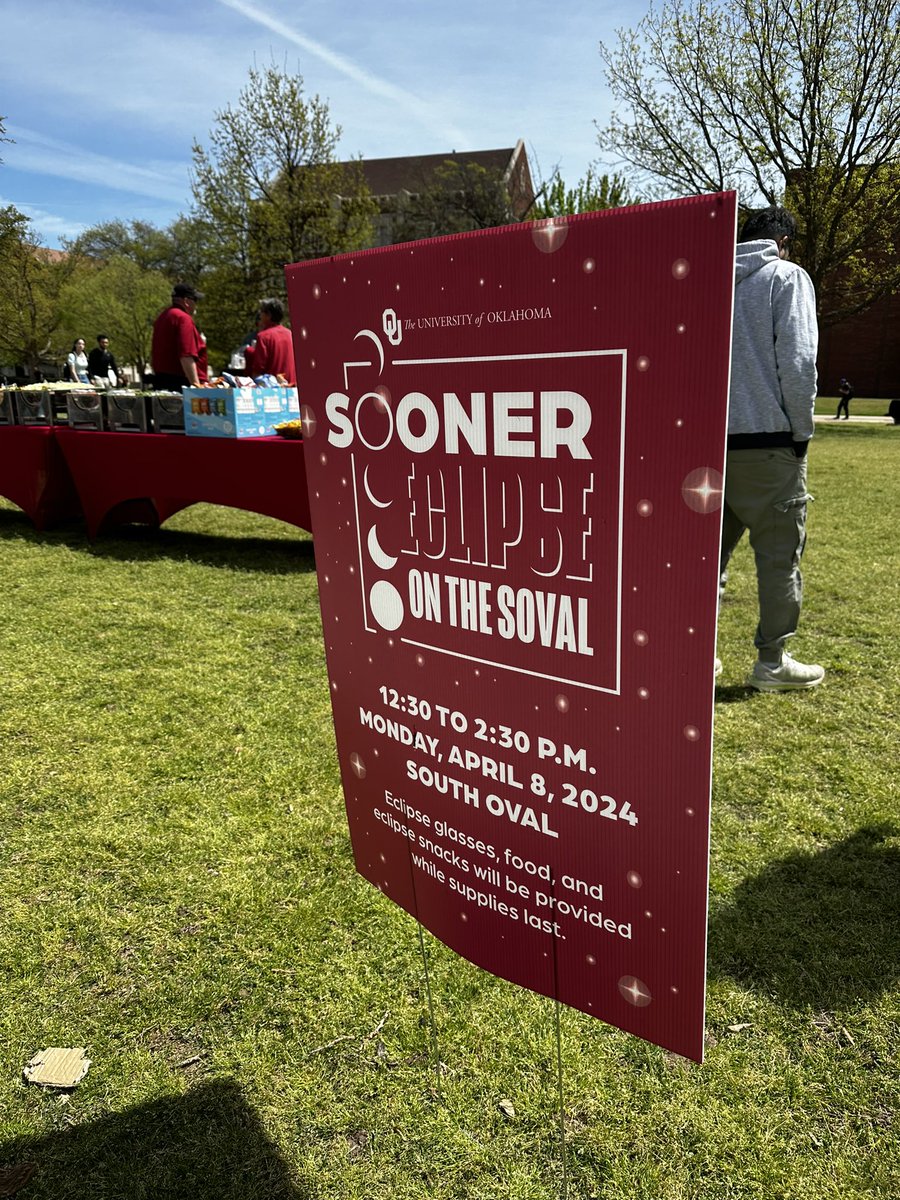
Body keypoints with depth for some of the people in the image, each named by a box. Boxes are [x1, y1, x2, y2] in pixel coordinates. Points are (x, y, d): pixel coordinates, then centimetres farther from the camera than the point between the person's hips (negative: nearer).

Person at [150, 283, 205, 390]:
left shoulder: (163, 316, 18)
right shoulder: (183, 318, -13)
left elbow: (153, 354, 24)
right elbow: (186, 356, -24)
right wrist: (196, 385, -26)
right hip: (179, 382, -10)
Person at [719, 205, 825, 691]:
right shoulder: (787, 276, 0)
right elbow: (797, 359, -10)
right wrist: (802, 430, -1)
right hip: (767, 441, -5)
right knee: (780, 552, 3)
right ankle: (772, 661, 9)